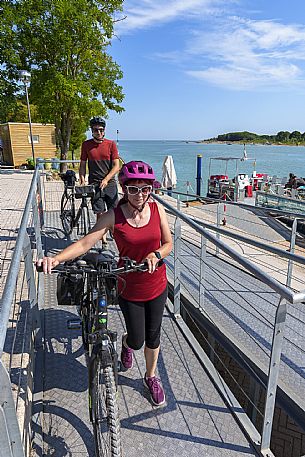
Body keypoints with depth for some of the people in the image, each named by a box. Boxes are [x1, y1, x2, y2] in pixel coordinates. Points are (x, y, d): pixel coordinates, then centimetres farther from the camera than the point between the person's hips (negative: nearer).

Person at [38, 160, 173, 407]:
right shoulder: (114, 216, -16)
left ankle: (151, 376, 47)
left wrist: (155, 255, -22)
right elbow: (85, 242, -22)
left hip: (157, 285, 2)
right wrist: (56, 258, -36)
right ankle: (126, 343, 51)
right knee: (137, 340, 11)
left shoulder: (157, 209, -8)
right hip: (130, 288, -2)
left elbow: (168, 244, -1)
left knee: (153, 335, 18)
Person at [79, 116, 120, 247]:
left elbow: (116, 166, -1)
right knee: (100, 213, 0)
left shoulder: (111, 144, 2)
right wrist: (82, 179, -5)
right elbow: (82, 165, 11)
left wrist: (106, 179, -12)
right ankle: (103, 240, 8)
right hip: (94, 184, 0)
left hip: (110, 183, 0)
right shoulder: (86, 145, 6)